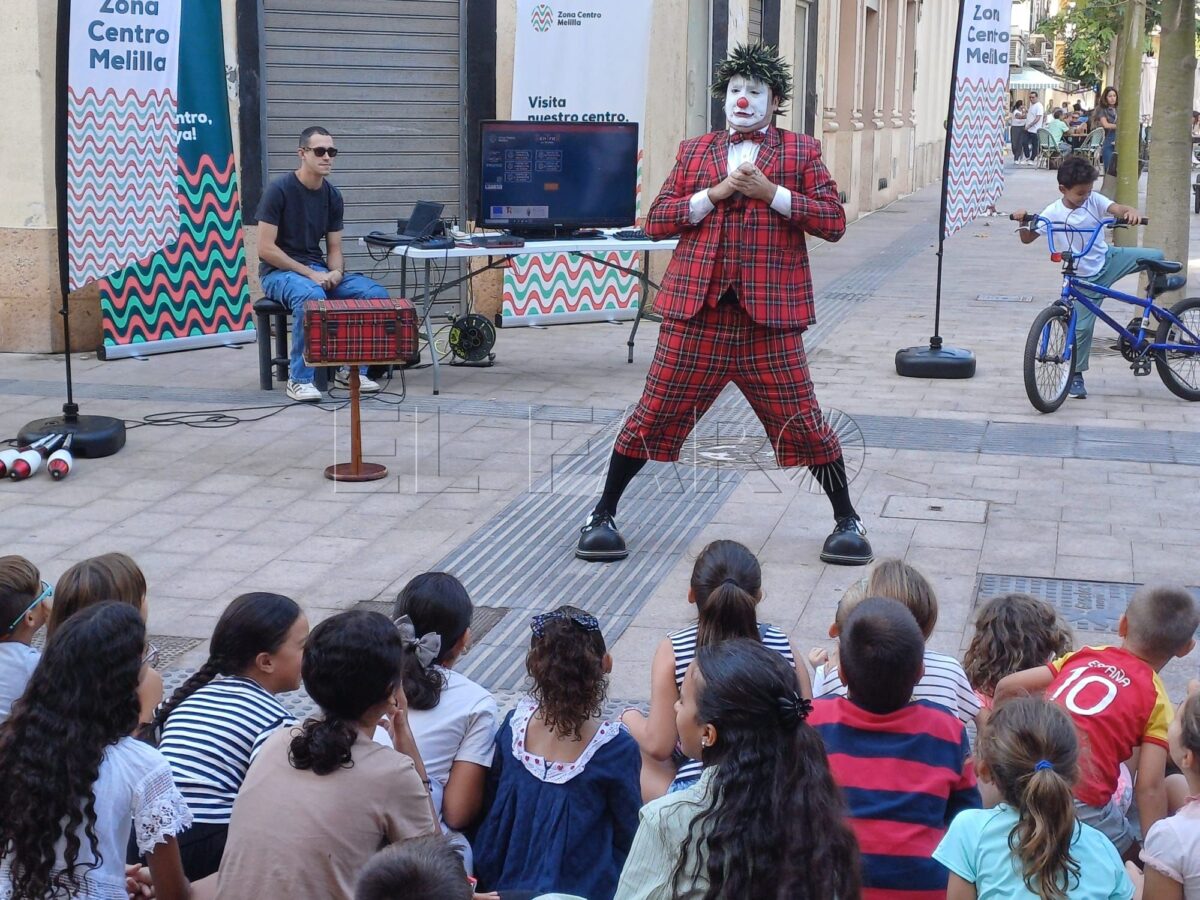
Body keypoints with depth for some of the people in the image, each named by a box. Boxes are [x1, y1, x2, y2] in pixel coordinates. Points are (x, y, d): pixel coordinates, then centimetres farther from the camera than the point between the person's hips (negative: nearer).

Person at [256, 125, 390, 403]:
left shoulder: (333, 196, 6)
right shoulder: (279, 190, -12)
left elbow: (334, 249, 11)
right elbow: (265, 248, -16)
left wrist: (336, 272, -13)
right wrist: (310, 274, -21)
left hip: (319, 269, 6)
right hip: (279, 271, -6)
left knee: (376, 293, -16)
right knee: (312, 296, -40)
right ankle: (299, 379, -25)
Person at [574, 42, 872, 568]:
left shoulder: (801, 152, 9)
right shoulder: (694, 152, 15)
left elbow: (833, 222, -1)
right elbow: (655, 222, 7)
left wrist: (770, 192, -11)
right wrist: (714, 194, -6)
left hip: (768, 317, -1)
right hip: (696, 312, 2)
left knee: (802, 423, 2)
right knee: (653, 419, 4)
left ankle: (847, 521, 19)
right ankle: (602, 516, 17)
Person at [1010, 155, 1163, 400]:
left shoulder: (1094, 200, -8)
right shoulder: (1053, 213, -13)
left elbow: (1117, 209, -23)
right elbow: (1027, 238, -9)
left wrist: (1131, 212, -46)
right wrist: (1023, 221, -30)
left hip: (1108, 260, 2)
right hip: (1085, 278, -2)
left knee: (1155, 256, -12)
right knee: (1082, 326, -3)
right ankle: (1076, 375, 14)